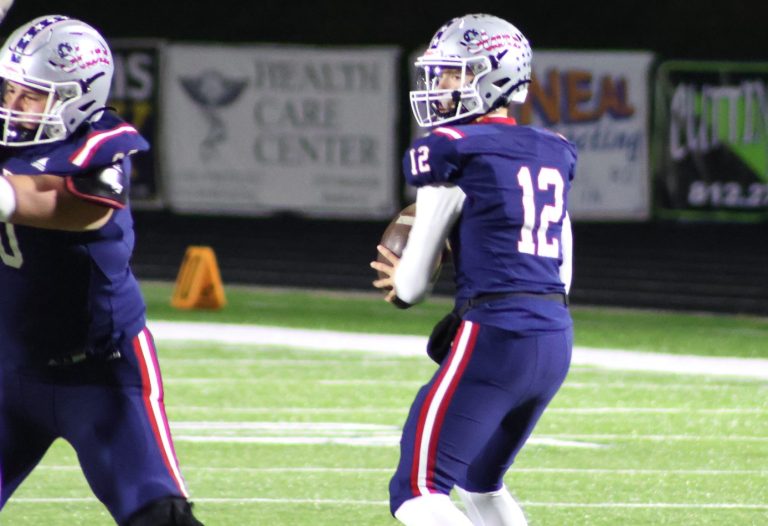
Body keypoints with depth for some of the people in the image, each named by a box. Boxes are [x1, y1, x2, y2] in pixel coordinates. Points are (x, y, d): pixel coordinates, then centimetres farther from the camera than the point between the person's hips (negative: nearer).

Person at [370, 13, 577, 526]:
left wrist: (404, 286, 24)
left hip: (495, 340, -8)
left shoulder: (455, 151, -7)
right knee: (480, 483, 25)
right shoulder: (552, 155, 15)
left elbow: (413, 280, 1)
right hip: (557, 338, 8)